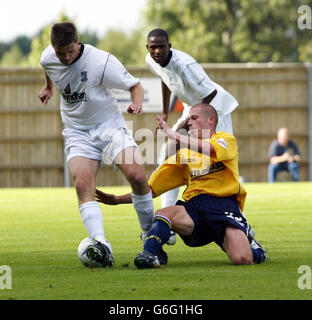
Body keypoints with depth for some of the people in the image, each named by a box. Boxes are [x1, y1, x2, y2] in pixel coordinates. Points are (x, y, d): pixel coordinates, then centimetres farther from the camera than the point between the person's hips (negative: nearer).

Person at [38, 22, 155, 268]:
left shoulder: (102, 61, -20)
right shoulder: (47, 59, -5)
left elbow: (135, 85, -10)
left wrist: (137, 103, -31)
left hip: (109, 125, -3)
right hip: (78, 133, 3)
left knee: (136, 175, -21)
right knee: (83, 186, -22)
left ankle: (150, 234, 2)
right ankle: (101, 245, -36)